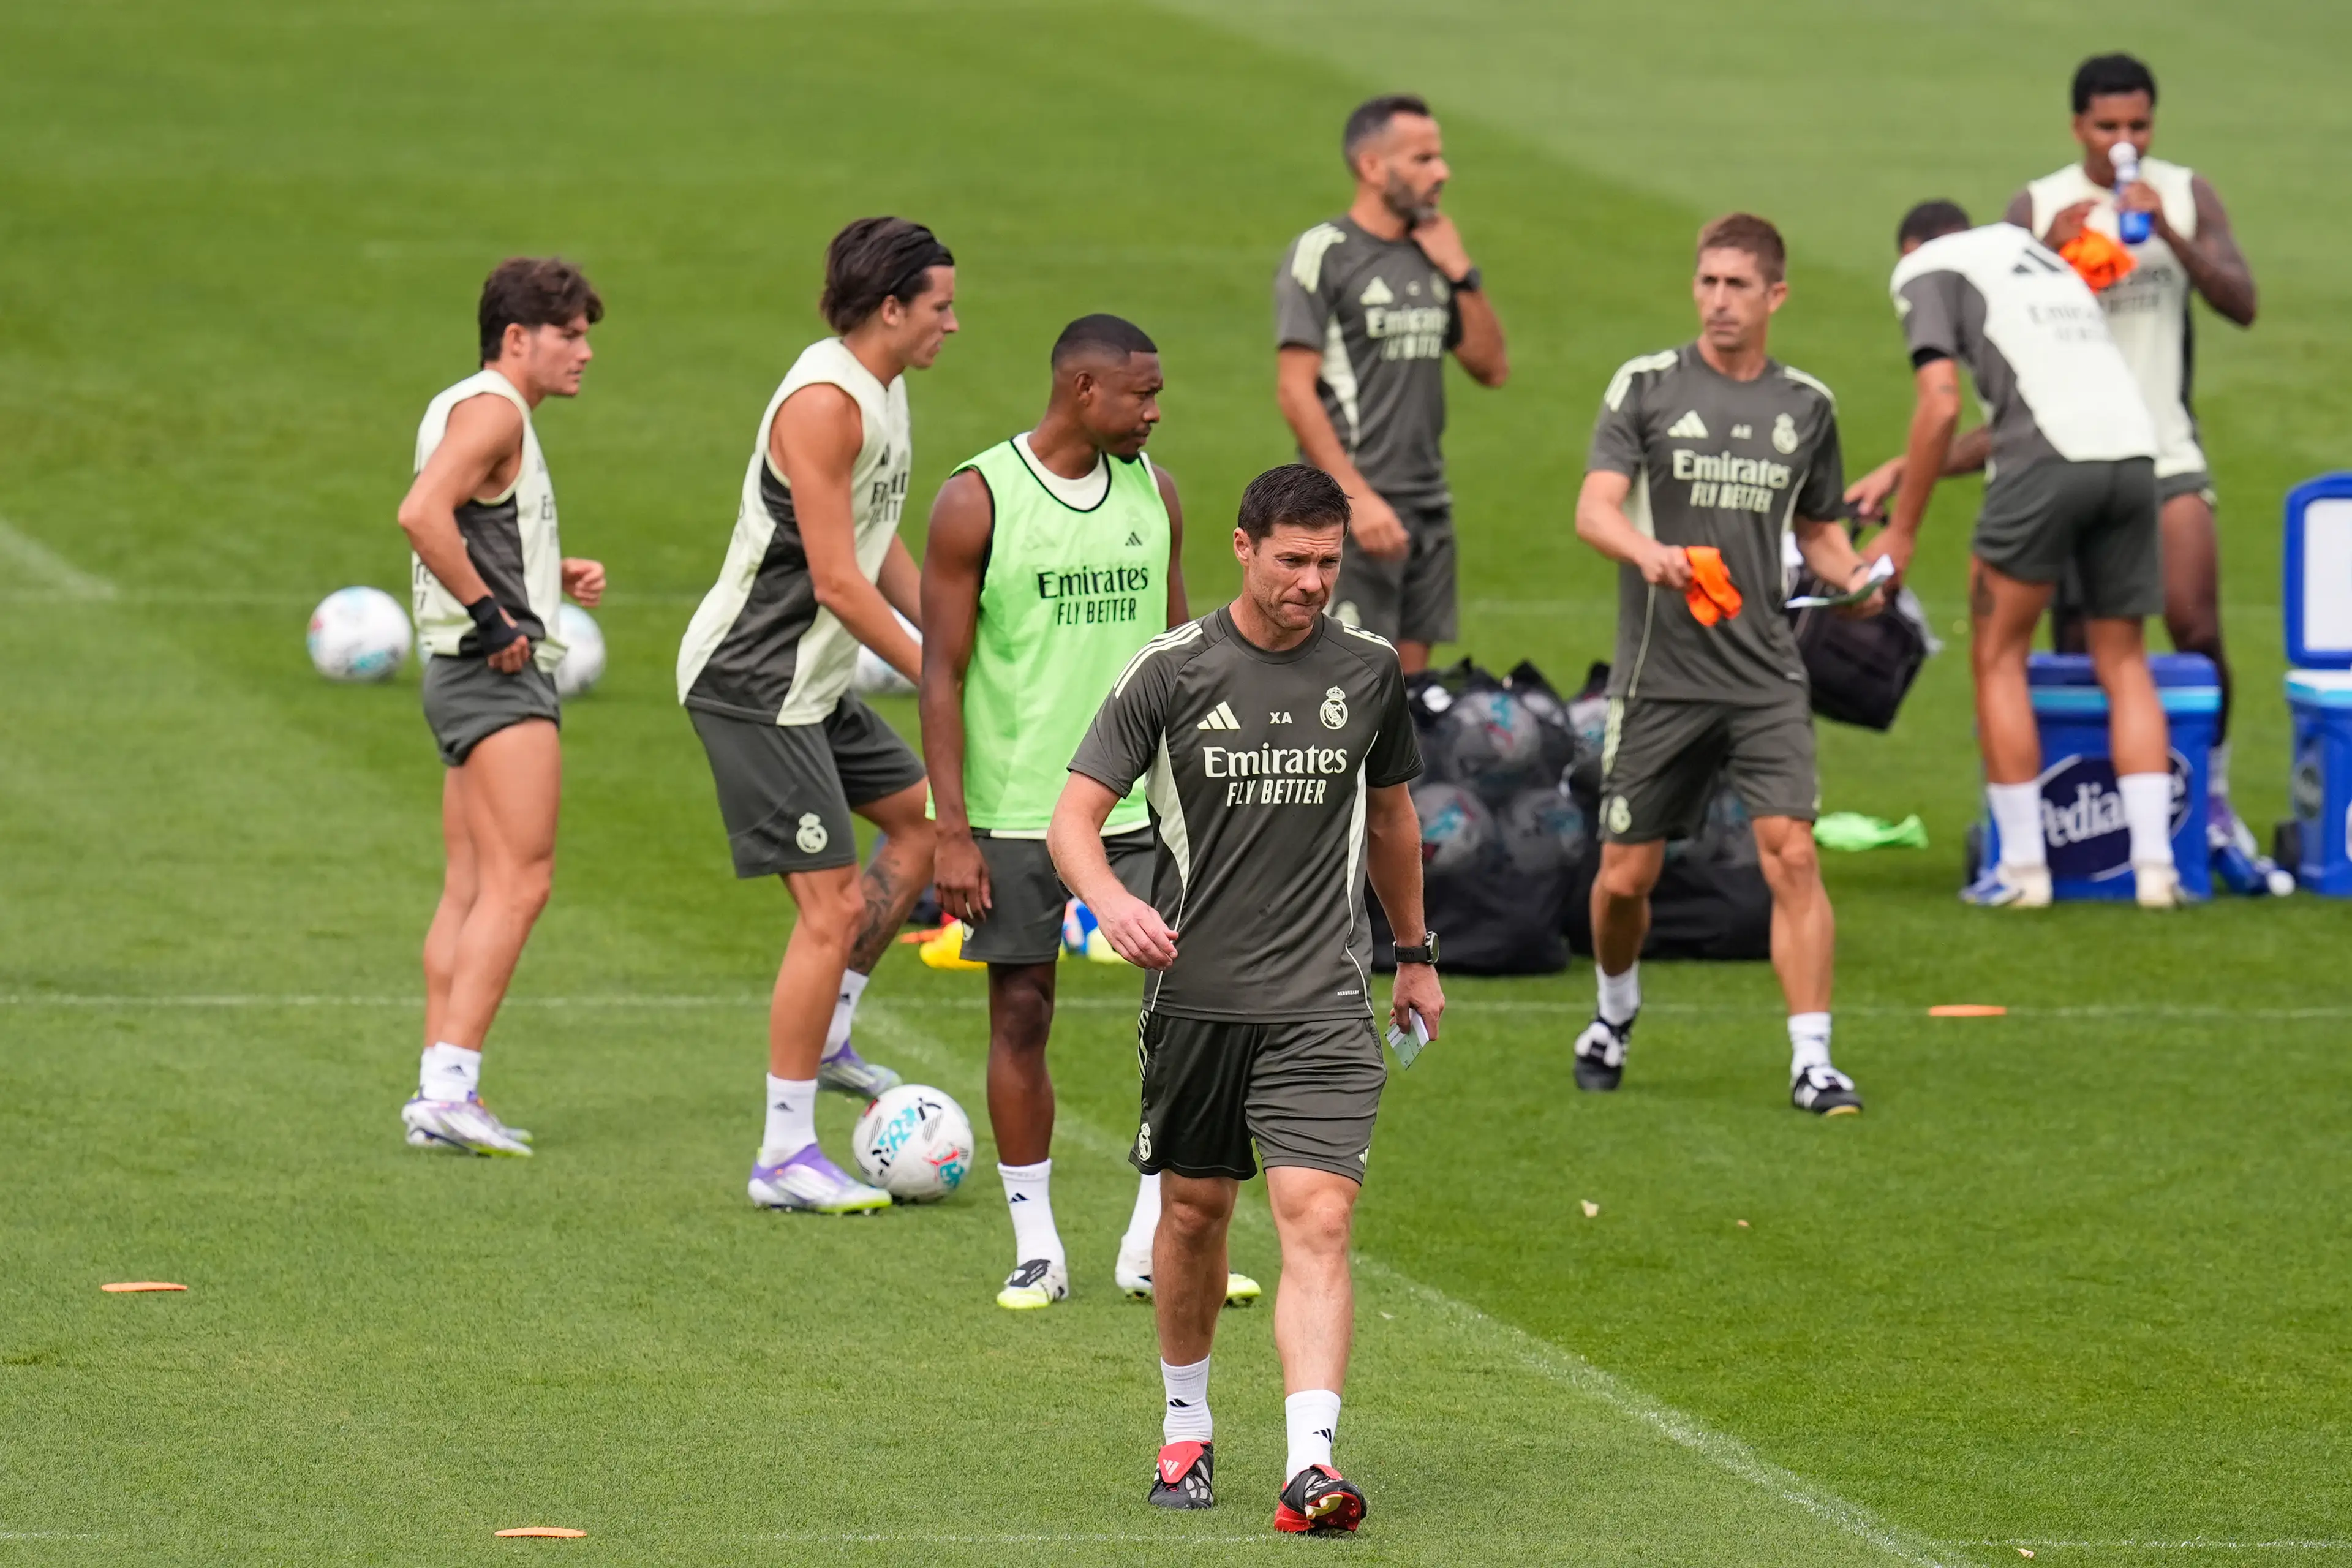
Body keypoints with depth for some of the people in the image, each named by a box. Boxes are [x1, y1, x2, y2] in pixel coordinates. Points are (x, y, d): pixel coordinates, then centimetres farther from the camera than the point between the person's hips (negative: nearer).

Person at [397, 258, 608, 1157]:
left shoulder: (462, 408, 20)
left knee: (471, 891, 9)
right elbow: (422, 513, -27)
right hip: (499, 677, -11)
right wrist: (491, 613, -22)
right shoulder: (491, 409, -12)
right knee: (519, 882, -14)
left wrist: (556, 573, 17)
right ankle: (450, 1088, -19)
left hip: (471, 675, 11)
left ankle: (440, 1095, 9)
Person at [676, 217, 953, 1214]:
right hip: (753, 684, -10)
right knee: (832, 906, -9)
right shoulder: (823, 402, -21)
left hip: (809, 683, 10)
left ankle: (827, 1036, 25)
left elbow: (879, 549, 20)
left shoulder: (884, 391, 11)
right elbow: (836, 580, -23)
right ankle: (785, 1159, -3)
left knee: (922, 815, 18)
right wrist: (938, 678, -17)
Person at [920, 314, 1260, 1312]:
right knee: (1020, 1016, 2)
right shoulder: (977, 502, -7)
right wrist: (952, 832, -10)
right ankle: (1037, 1251, 13)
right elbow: (944, 672, -6)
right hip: (1017, 810, -4)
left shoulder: (1152, 495, 8)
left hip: (1142, 804, 4)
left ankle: (1155, 1248, 2)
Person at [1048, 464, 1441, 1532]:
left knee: (1317, 1218, -13)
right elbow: (1076, 816, -6)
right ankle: (1187, 1430, 34)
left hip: (1322, 1003, 0)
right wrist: (1111, 902, -27)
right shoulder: (1171, 671, -4)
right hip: (1195, 993, 0)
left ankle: (1310, 1467, -23)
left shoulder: (1369, 670, 4)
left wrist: (1415, 953, 28)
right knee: (1194, 1210, 12)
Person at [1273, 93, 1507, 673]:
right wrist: (1358, 497, -19)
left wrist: (1463, 276, 3)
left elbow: (1491, 367, 16)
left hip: (1430, 506, 7)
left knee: (1410, 684, 8)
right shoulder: (1322, 255, -7)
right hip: (1355, 511, -7)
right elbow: (1295, 392, -12)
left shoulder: (1431, 254, 14)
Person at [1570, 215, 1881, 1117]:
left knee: (1792, 855, -14)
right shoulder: (1646, 388, 0)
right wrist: (1649, 553, -33)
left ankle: (1811, 1061, -12)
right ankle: (1615, 1015, 36)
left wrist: (1853, 576, -1)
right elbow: (1594, 509, -12)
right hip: (1659, 677, -1)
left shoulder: (1806, 406, 9)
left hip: (1767, 678, 1)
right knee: (1626, 876, 6)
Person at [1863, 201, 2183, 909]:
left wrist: (1902, 531, 1)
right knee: (2123, 664, 14)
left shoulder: (1925, 268, 11)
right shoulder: (2036, 253, 32)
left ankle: (2021, 869, 8)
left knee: (1998, 659, 8)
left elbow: (1942, 405, -3)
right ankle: (2155, 864, 6)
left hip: (2048, 465, -6)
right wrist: (1904, 472, 40)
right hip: (2132, 451, 6)